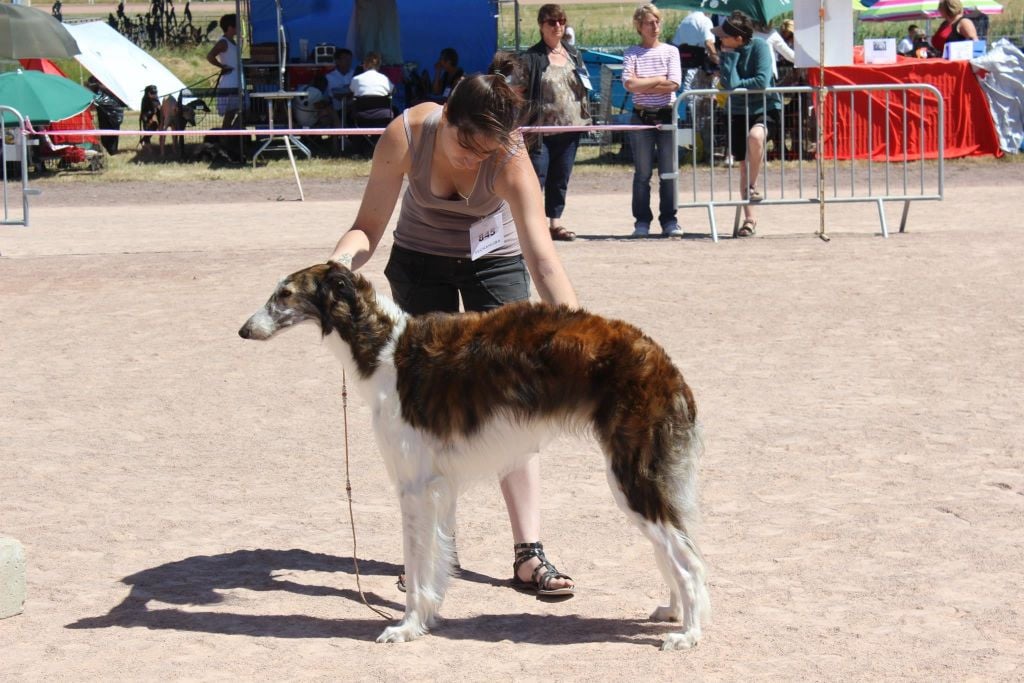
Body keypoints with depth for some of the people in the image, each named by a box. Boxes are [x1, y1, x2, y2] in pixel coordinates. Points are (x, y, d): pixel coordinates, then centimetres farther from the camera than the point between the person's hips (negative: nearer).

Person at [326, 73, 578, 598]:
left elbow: (542, 259, -39)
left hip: (494, 259, -1)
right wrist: (343, 257, -43)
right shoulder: (407, 134, -29)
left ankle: (529, 554, -11)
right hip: (420, 260, 2)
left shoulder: (510, 161, -33)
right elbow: (369, 226, -21)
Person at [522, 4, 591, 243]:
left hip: (570, 128, 6)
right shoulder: (532, 57, -5)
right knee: (536, 178, -7)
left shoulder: (574, 54, 13)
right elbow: (521, 92, -8)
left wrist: (585, 116, 13)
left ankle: (555, 223, 17)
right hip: (542, 129, -6)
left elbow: (584, 86, 21)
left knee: (561, 179, 10)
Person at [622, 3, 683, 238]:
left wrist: (642, 84, -8)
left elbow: (674, 85, -7)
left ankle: (669, 220, 7)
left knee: (668, 172, 1)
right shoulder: (632, 53, 4)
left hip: (667, 116, 0)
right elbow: (629, 84, -10)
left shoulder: (670, 51, 6)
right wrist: (659, 80, -8)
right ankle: (642, 221, 8)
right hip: (642, 117, 0)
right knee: (642, 173, 2)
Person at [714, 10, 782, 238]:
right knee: (744, 165, 6)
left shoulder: (760, 47, -14)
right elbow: (729, 84, -17)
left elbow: (762, 82, -23)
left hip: (765, 108, -5)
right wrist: (730, 55, -19)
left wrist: (736, 85, -12)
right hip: (739, 112, 5)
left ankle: (752, 187, -18)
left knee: (755, 136, -38)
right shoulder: (728, 52, -3)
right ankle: (749, 218, 14)